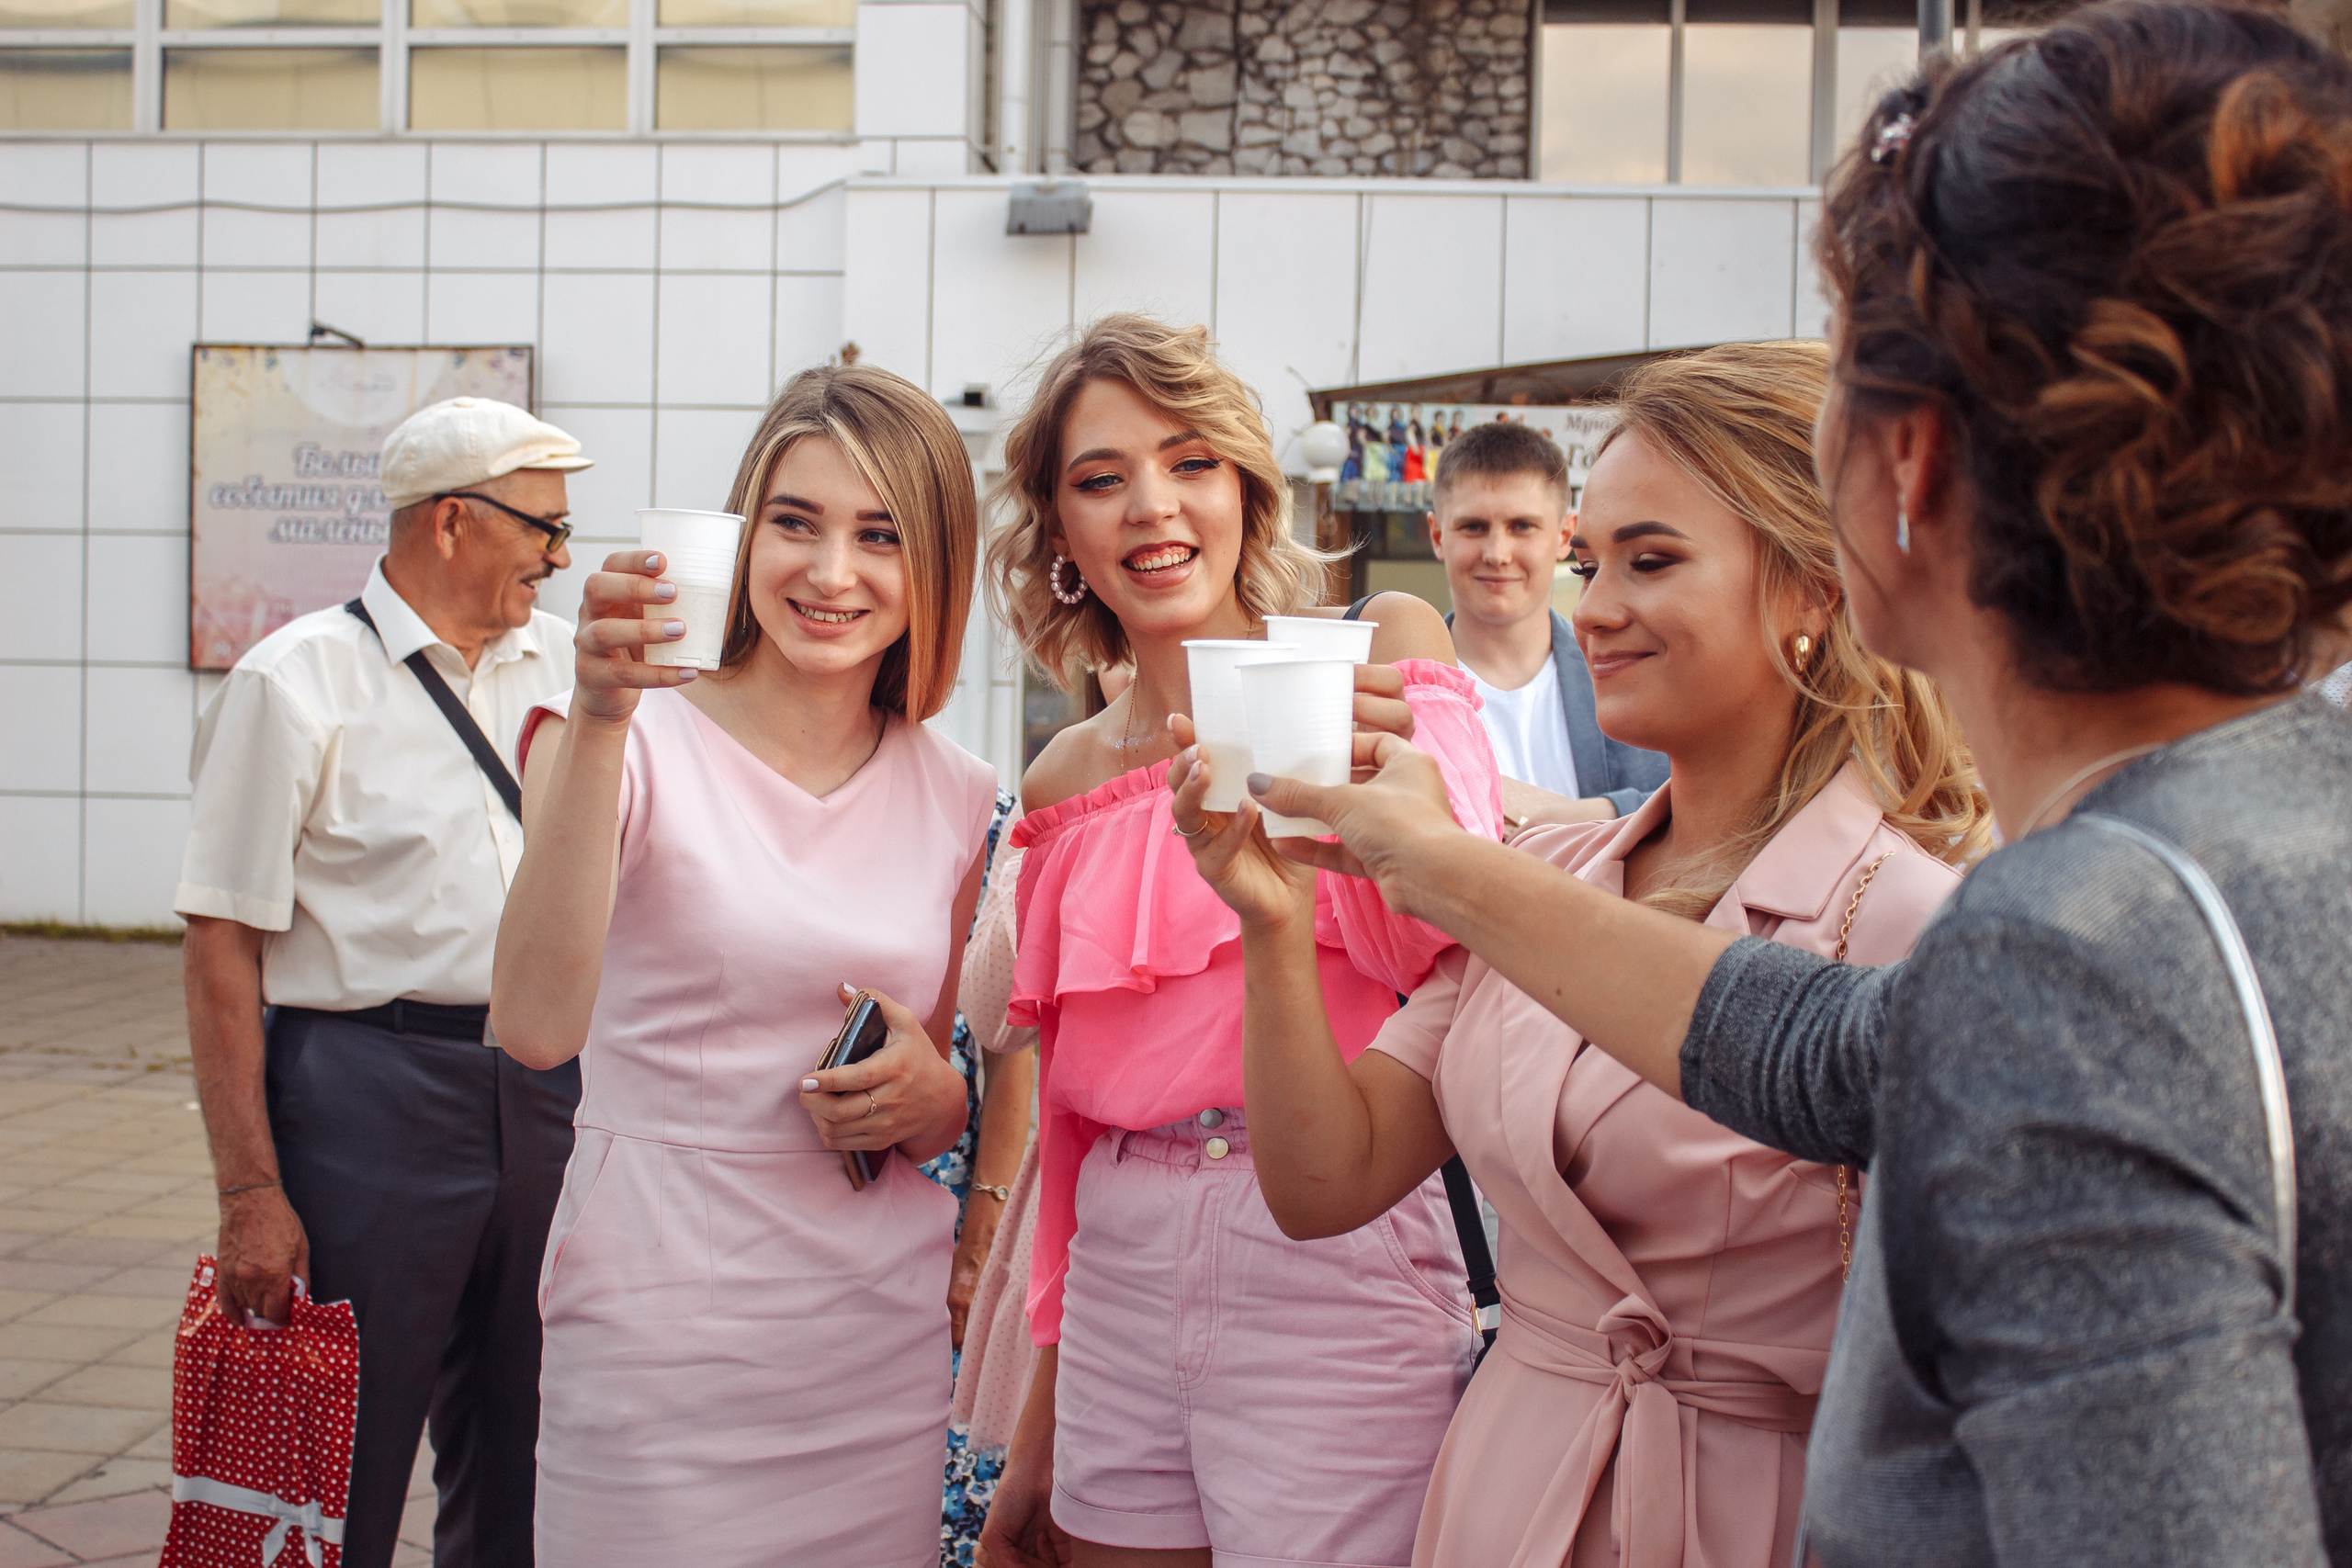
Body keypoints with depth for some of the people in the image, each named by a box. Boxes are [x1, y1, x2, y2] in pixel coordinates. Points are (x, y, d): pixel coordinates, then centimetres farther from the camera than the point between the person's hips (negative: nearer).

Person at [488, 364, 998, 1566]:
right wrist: (600, 721, -29)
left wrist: (929, 1094, -6)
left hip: (892, 1338, 4)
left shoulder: (954, 798, 6)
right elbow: (537, 1026, -22)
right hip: (661, 1332, -4)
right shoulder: (638, 743, -7)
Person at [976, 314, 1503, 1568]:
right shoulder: (1066, 784, 11)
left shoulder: (1377, 656, -1)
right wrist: (1037, 1431, 18)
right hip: (1121, 1287, 4)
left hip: (1331, 1271, -4)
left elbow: (1460, 960, -12)